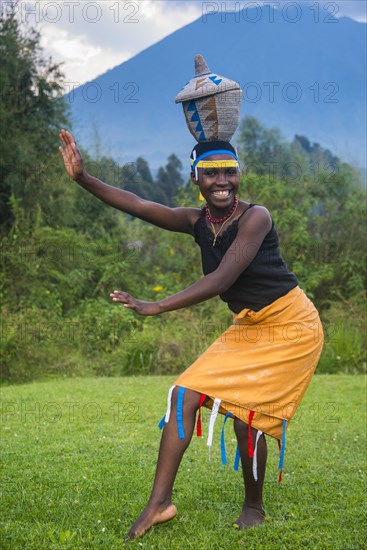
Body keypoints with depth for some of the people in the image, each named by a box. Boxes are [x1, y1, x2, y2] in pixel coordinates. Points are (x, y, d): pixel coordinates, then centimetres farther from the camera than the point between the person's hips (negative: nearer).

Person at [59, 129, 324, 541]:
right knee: (185, 393, -4)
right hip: (246, 328, 7)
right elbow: (138, 205, -10)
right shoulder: (198, 222, -2)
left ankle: (254, 508, 14)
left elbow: (221, 280, -29)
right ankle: (160, 502, 0)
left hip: (291, 327, -7)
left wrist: (155, 308, -33)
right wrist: (83, 178, -22)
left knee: (247, 412, -11)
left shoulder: (255, 217, -22)